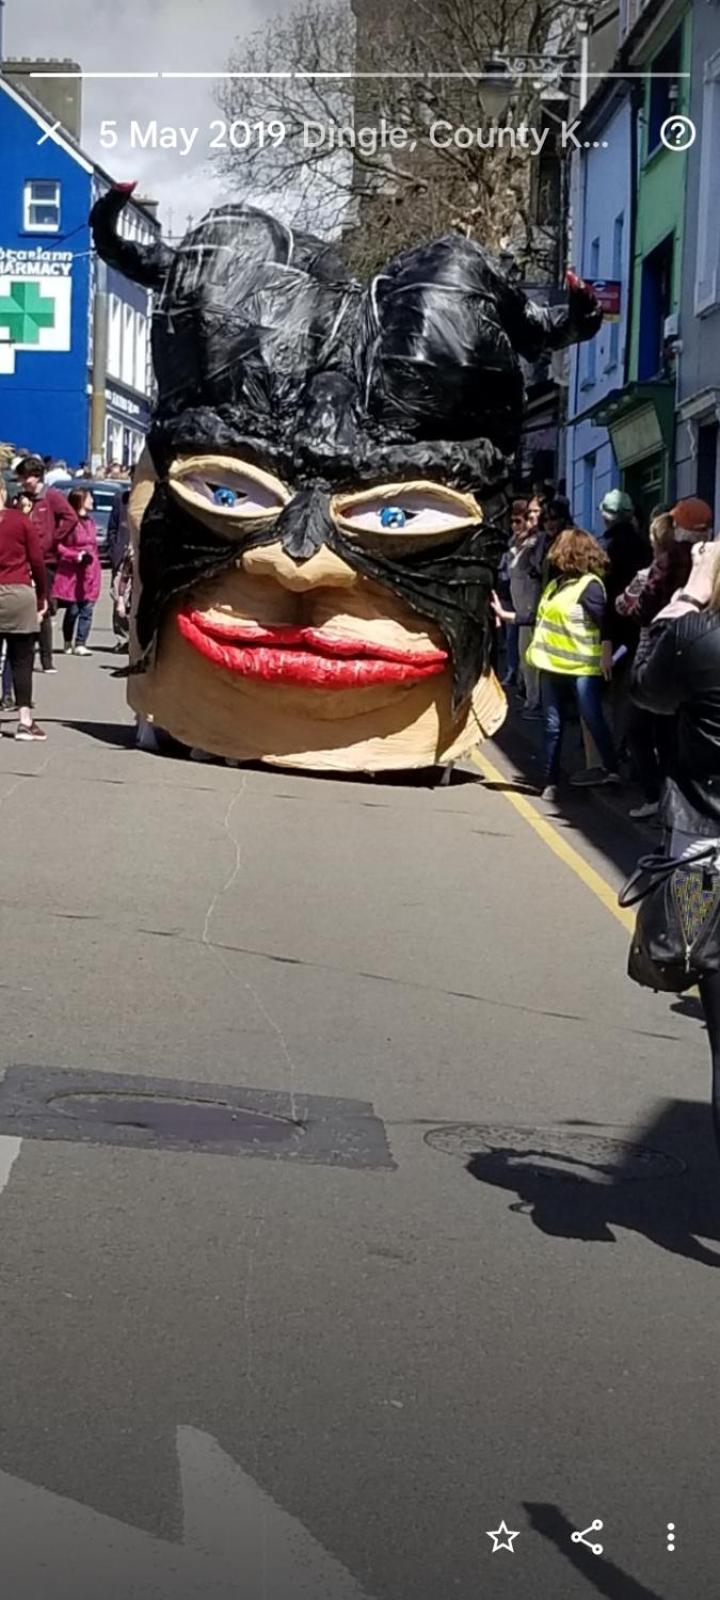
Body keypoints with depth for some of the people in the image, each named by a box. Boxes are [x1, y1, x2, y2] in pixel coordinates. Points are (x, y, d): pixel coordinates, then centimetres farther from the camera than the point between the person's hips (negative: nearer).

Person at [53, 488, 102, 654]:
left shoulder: (90, 521, 15)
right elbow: (58, 545, -12)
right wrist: (76, 556, -18)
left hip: (90, 573, 6)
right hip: (72, 574, -6)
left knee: (87, 610, -2)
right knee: (72, 610, 0)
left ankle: (80, 645, -2)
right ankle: (68, 643, 15)